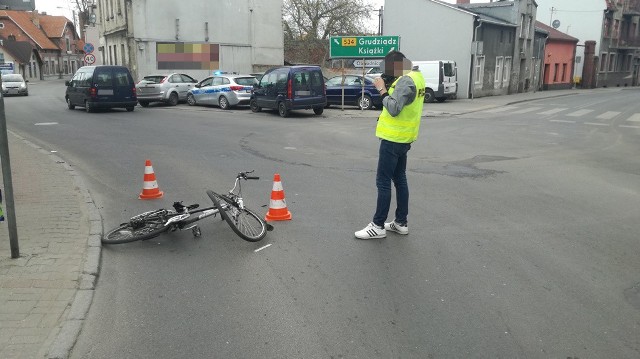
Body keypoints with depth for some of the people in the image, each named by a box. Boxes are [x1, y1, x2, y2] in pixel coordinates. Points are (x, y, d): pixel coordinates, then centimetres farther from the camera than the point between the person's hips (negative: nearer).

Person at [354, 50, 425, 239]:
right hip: (403, 138, 10)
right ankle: (401, 223, 20)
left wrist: (382, 90, -14)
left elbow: (393, 109, -24)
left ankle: (378, 226, 0)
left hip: (393, 139, -10)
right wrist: (387, 89, 3)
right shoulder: (415, 77, 13)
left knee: (383, 182, -5)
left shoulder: (405, 81, -19)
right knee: (399, 179, 14)